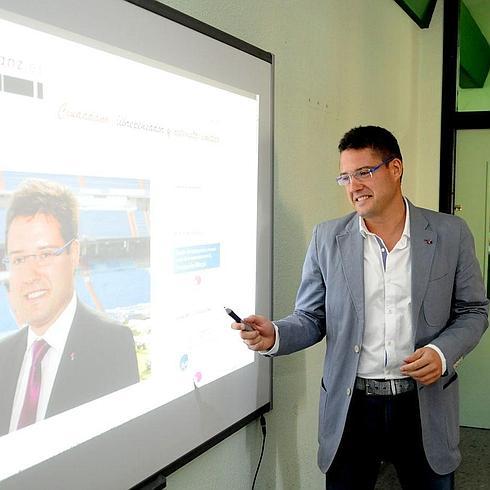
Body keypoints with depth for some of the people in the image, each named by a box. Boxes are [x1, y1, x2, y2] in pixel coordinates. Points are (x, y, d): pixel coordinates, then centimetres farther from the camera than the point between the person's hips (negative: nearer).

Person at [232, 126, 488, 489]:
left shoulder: (451, 234, -4)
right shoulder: (327, 238, -2)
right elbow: (311, 319, 1)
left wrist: (443, 352, -15)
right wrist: (275, 335, -19)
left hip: (426, 404, 0)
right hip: (351, 407, 0)